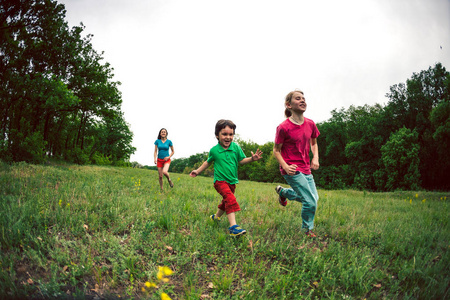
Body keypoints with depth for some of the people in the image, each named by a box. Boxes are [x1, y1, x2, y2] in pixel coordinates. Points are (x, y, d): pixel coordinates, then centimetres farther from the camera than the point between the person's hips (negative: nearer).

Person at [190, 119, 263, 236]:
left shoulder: (235, 147, -1)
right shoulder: (214, 150, -4)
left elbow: (242, 160, 1)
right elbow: (208, 162, 14)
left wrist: (252, 159, -17)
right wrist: (198, 171, 18)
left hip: (232, 181, 5)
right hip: (220, 180, -4)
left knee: (226, 202, 19)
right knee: (230, 199, -26)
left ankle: (216, 217, 46)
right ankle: (233, 227, -32)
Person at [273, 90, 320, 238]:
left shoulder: (310, 124, 2)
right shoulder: (283, 127, -16)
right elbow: (276, 150, -7)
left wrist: (315, 158, -1)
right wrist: (285, 167, -21)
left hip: (306, 168, 7)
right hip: (292, 170, -7)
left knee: (313, 198, 17)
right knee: (311, 202, -8)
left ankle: (282, 192, 37)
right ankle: (307, 230, 19)